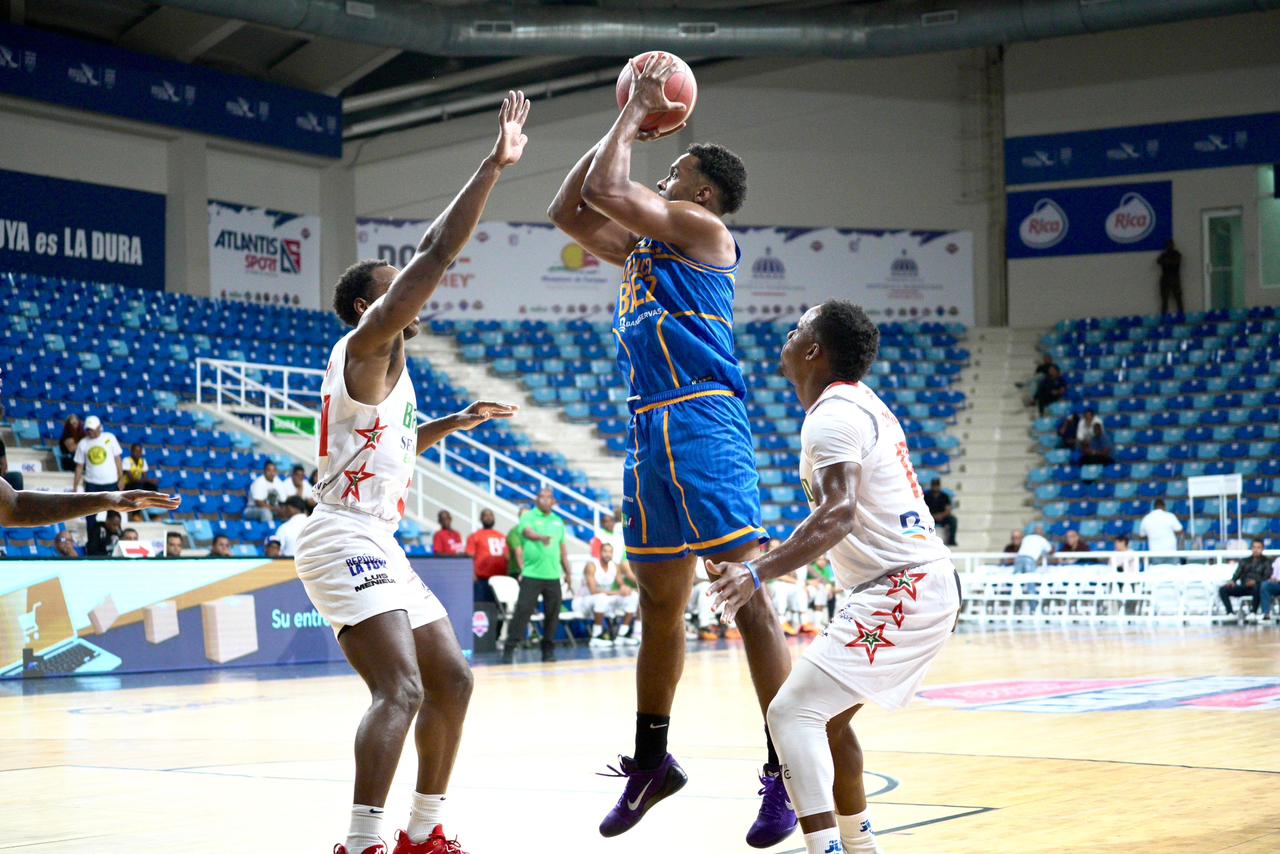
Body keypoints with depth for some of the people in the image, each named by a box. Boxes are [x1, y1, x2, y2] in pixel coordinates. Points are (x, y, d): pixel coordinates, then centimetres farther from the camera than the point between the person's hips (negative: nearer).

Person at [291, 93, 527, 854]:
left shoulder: (389, 368, 19)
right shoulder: (367, 347, -9)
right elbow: (437, 253, -19)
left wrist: (456, 423, 27)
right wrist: (494, 167, -20)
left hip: (380, 544, 10)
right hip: (346, 540, -10)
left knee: (452, 680, 13)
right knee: (401, 690, -23)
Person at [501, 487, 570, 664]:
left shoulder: (558, 521, 15)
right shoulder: (528, 517, -1)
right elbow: (528, 532, -24)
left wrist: (567, 573, 18)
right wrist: (541, 537, -46)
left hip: (553, 576, 5)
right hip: (531, 575, -4)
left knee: (553, 613, 4)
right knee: (522, 611, -8)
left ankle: (548, 651, 15)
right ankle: (509, 649, -4)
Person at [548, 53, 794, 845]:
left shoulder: (705, 230, -2)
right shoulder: (642, 246, 22)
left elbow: (607, 191, -12)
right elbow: (568, 211, 25)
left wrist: (637, 114, 3)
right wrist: (626, 122, 22)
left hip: (703, 426, -9)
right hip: (650, 432, 10)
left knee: (749, 601, -11)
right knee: (660, 604, 16)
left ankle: (786, 774, -10)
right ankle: (651, 761, 26)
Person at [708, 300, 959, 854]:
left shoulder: (831, 415, -15)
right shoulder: (863, 402, 16)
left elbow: (837, 515, -29)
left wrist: (758, 574, -36)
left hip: (899, 591, -10)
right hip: (929, 582, 10)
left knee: (791, 712, -15)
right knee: (829, 716, 21)